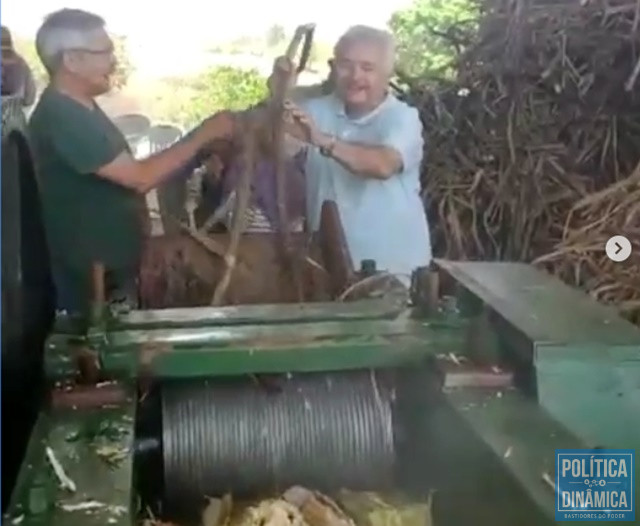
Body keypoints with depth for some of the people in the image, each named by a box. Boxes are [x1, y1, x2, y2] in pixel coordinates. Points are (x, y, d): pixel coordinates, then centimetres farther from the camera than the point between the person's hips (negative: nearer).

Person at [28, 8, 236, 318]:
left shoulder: (78, 108, 8)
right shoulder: (62, 118, -25)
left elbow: (124, 173, 16)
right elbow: (139, 178, -26)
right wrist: (203, 134, -20)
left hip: (112, 267, 10)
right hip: (93, 278, -10)